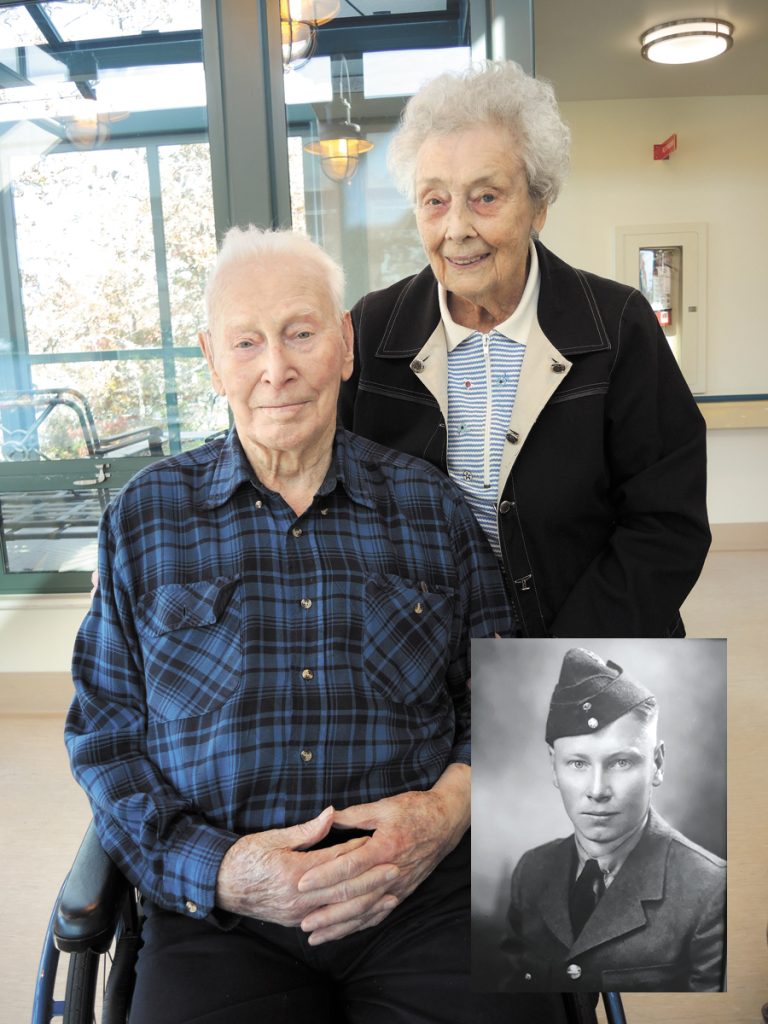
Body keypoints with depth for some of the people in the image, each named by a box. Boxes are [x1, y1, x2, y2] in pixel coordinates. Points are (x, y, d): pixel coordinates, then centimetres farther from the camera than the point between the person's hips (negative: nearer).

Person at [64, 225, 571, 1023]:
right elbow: (104, 729, 4)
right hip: (216, 905, 0)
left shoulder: (431, 506, 5)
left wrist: (451, 808, -10)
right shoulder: (144, 517, 4)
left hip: (426, 892, 1)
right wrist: (211, 869, -10)